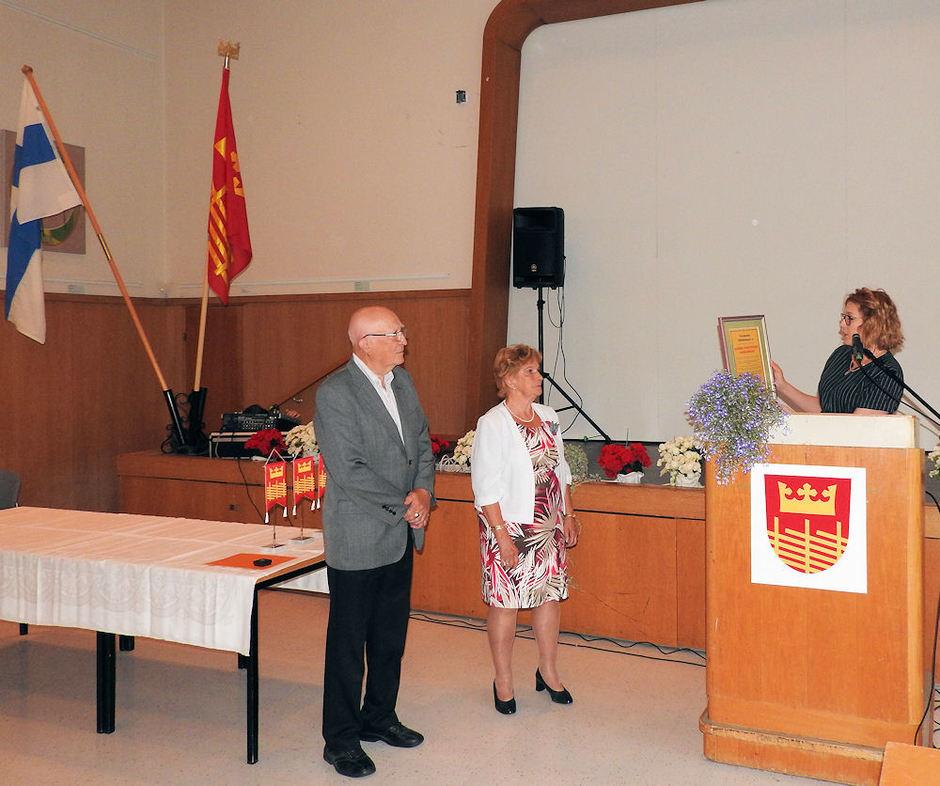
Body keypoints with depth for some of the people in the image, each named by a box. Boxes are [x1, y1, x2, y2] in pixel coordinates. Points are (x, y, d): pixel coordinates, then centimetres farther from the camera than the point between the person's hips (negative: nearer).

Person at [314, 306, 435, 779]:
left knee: (391, 635, 18)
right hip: (358, 538, -7)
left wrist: (423, 491, -6)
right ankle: (341, 740, 19)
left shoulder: (403, 381, 7)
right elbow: (347, 471, -21)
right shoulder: (335, 393, -17)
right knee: (348, 642, 5)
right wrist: (402, 506, -15)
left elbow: (422, 442, 12)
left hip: (400, 535, 8)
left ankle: (379, 718, 35)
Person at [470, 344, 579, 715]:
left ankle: (548, 670, 31)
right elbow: (486, 487, -15)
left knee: (550, 595, 12)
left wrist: (568, 516, 13)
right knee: (505, 602, 3)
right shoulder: (492, 424, -13)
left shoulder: (548, 417, 8)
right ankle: (503, 680, 20)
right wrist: (502, 536, -17)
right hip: (510, 528, -6)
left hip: (549, 527, 6)